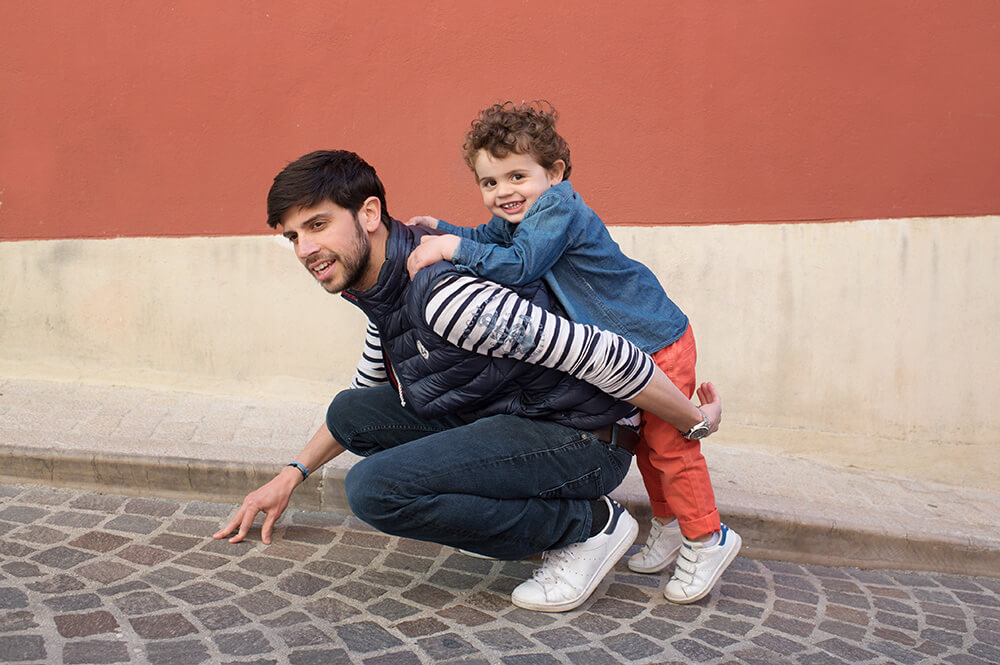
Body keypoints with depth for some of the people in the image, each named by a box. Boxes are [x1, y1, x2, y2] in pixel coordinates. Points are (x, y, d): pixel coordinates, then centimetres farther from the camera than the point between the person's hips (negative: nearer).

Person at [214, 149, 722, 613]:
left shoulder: (443, 294, -28)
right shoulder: (382, 287, 5)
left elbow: (602, 355, -25)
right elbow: (374, 386, 25)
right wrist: (293, 475, 23)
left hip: (582, 439, -9)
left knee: (373, 488, -24)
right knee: (351, 413, 8)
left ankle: (587, 525, -8)